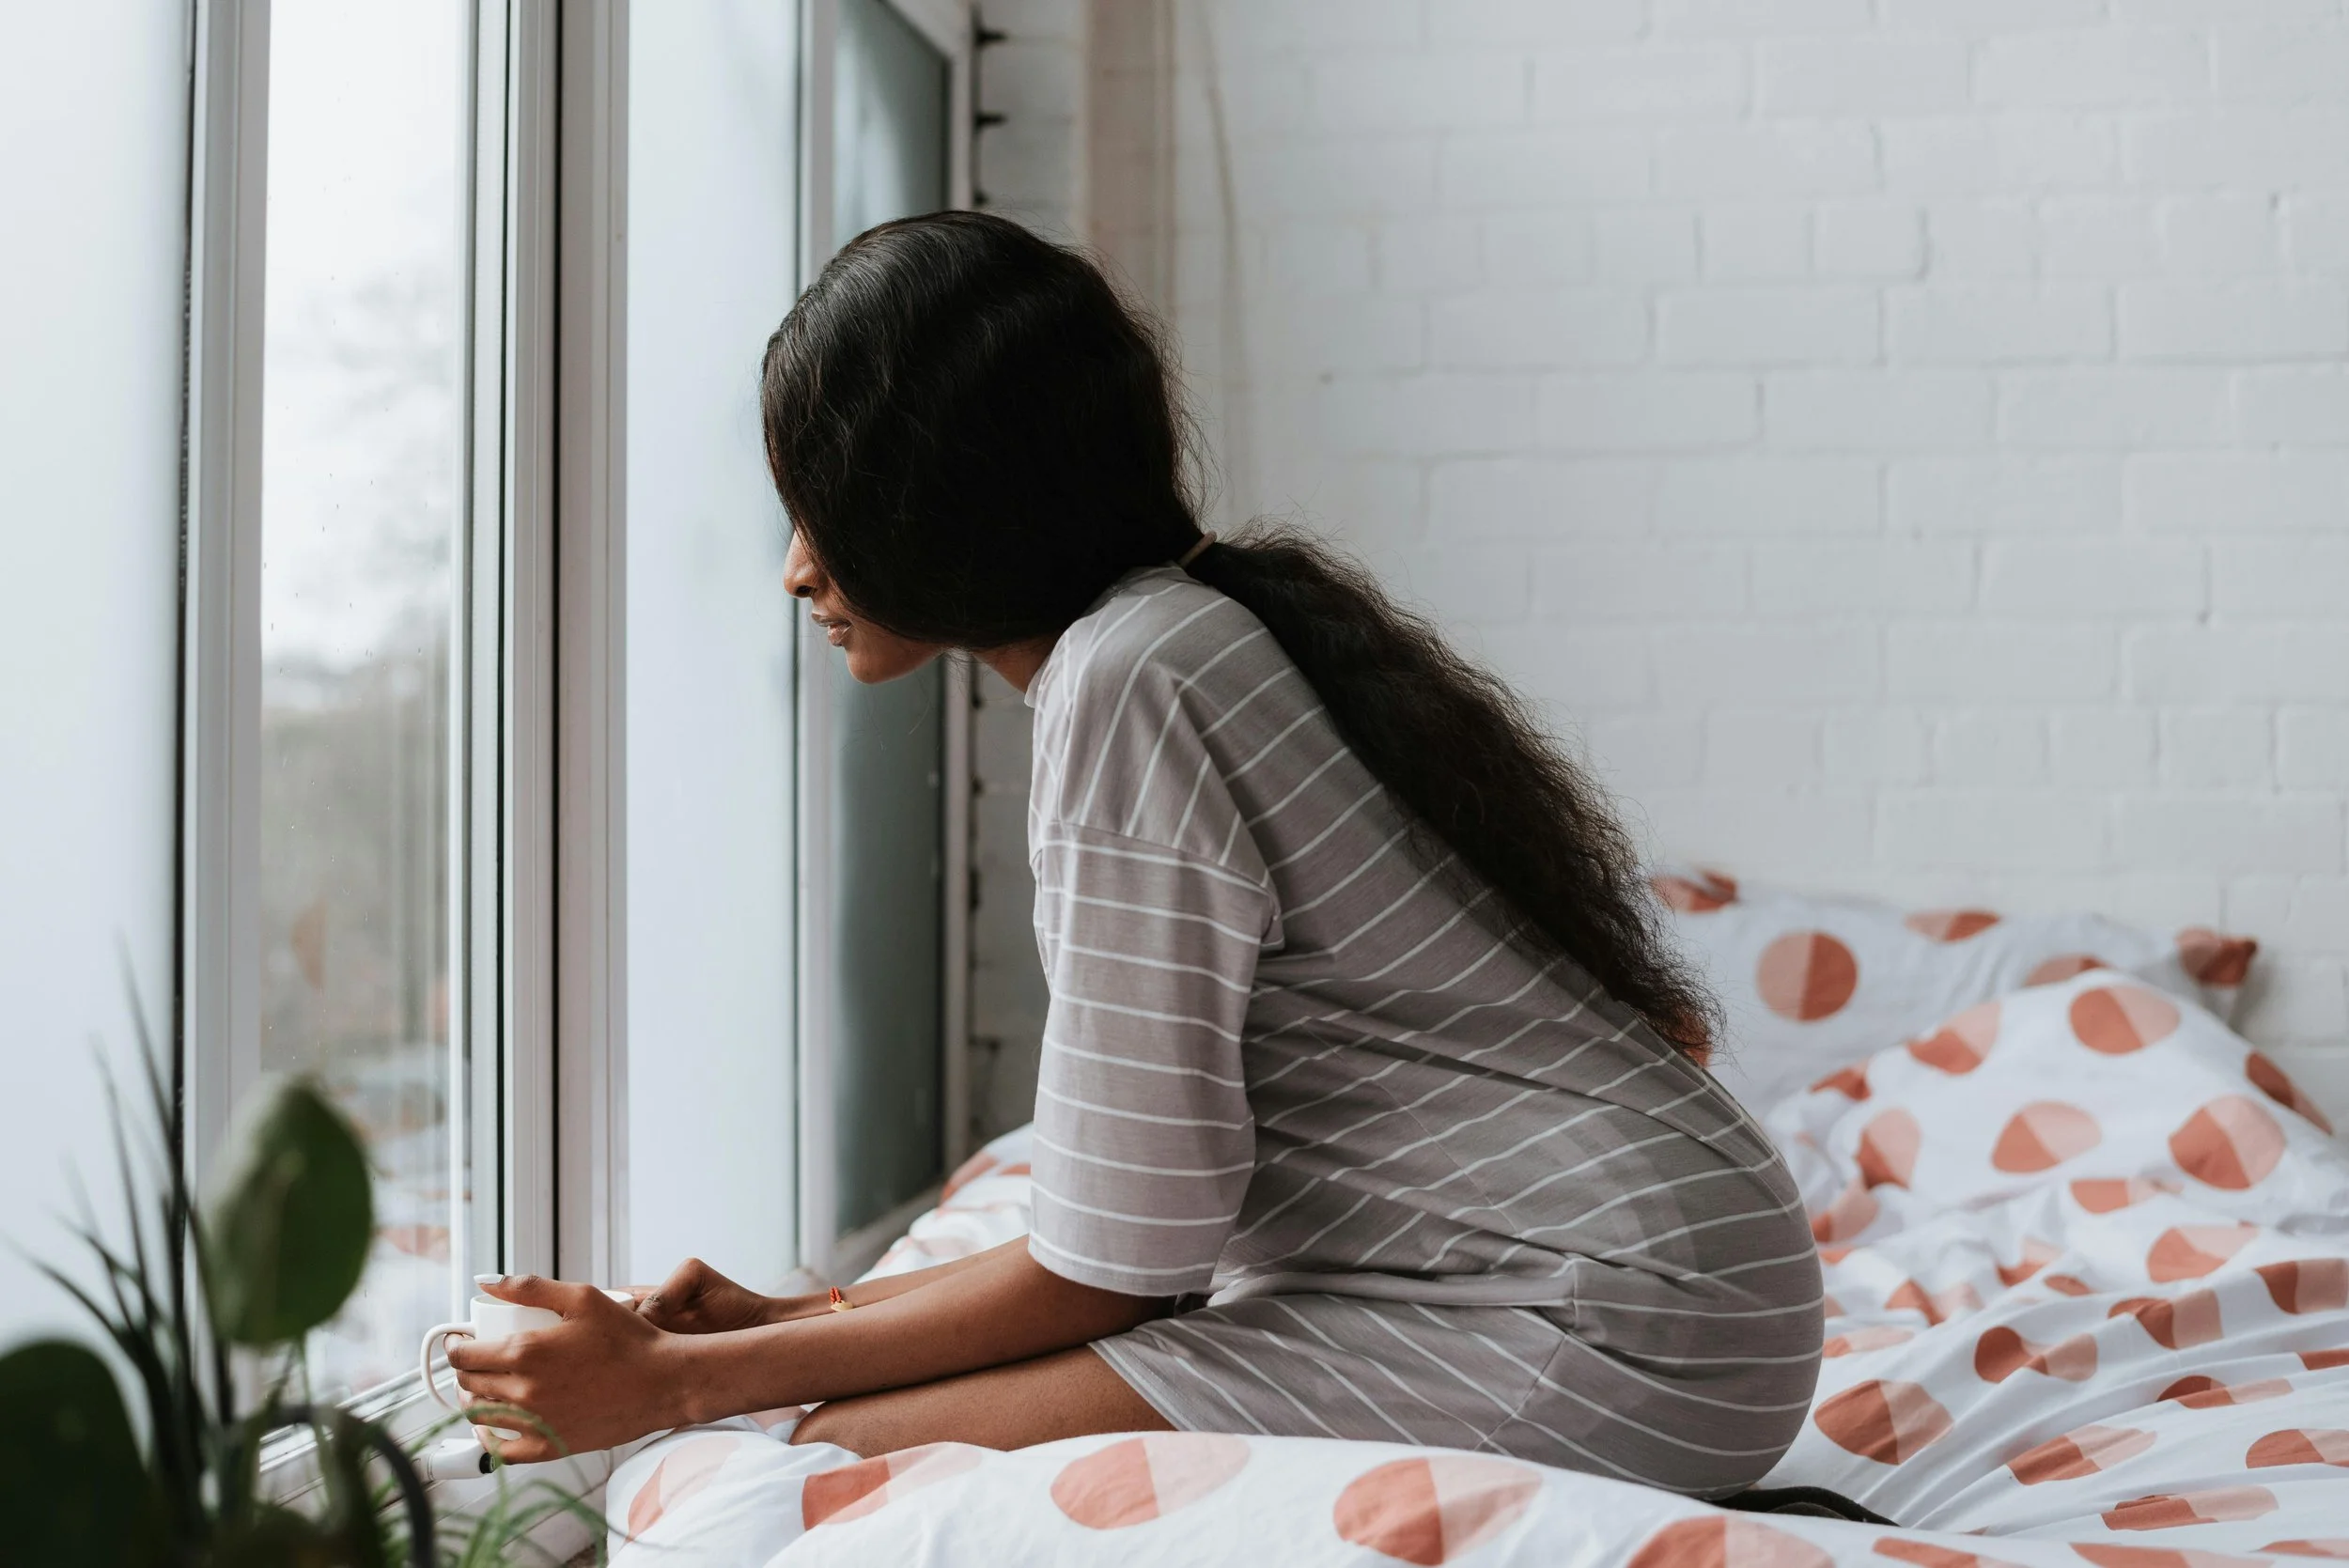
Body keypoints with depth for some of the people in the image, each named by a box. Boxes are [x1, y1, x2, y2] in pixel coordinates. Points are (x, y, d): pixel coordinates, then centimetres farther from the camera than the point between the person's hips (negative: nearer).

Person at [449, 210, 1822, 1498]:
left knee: (857, 1452, -14)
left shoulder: (1129, 680, -17)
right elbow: (1154, 1218, 14)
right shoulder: (1220, 627, 13)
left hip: (1607, 1328, -10)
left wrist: (688, 1381, -4)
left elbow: (1113, 1266, -15)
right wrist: (804, 1319, 14)